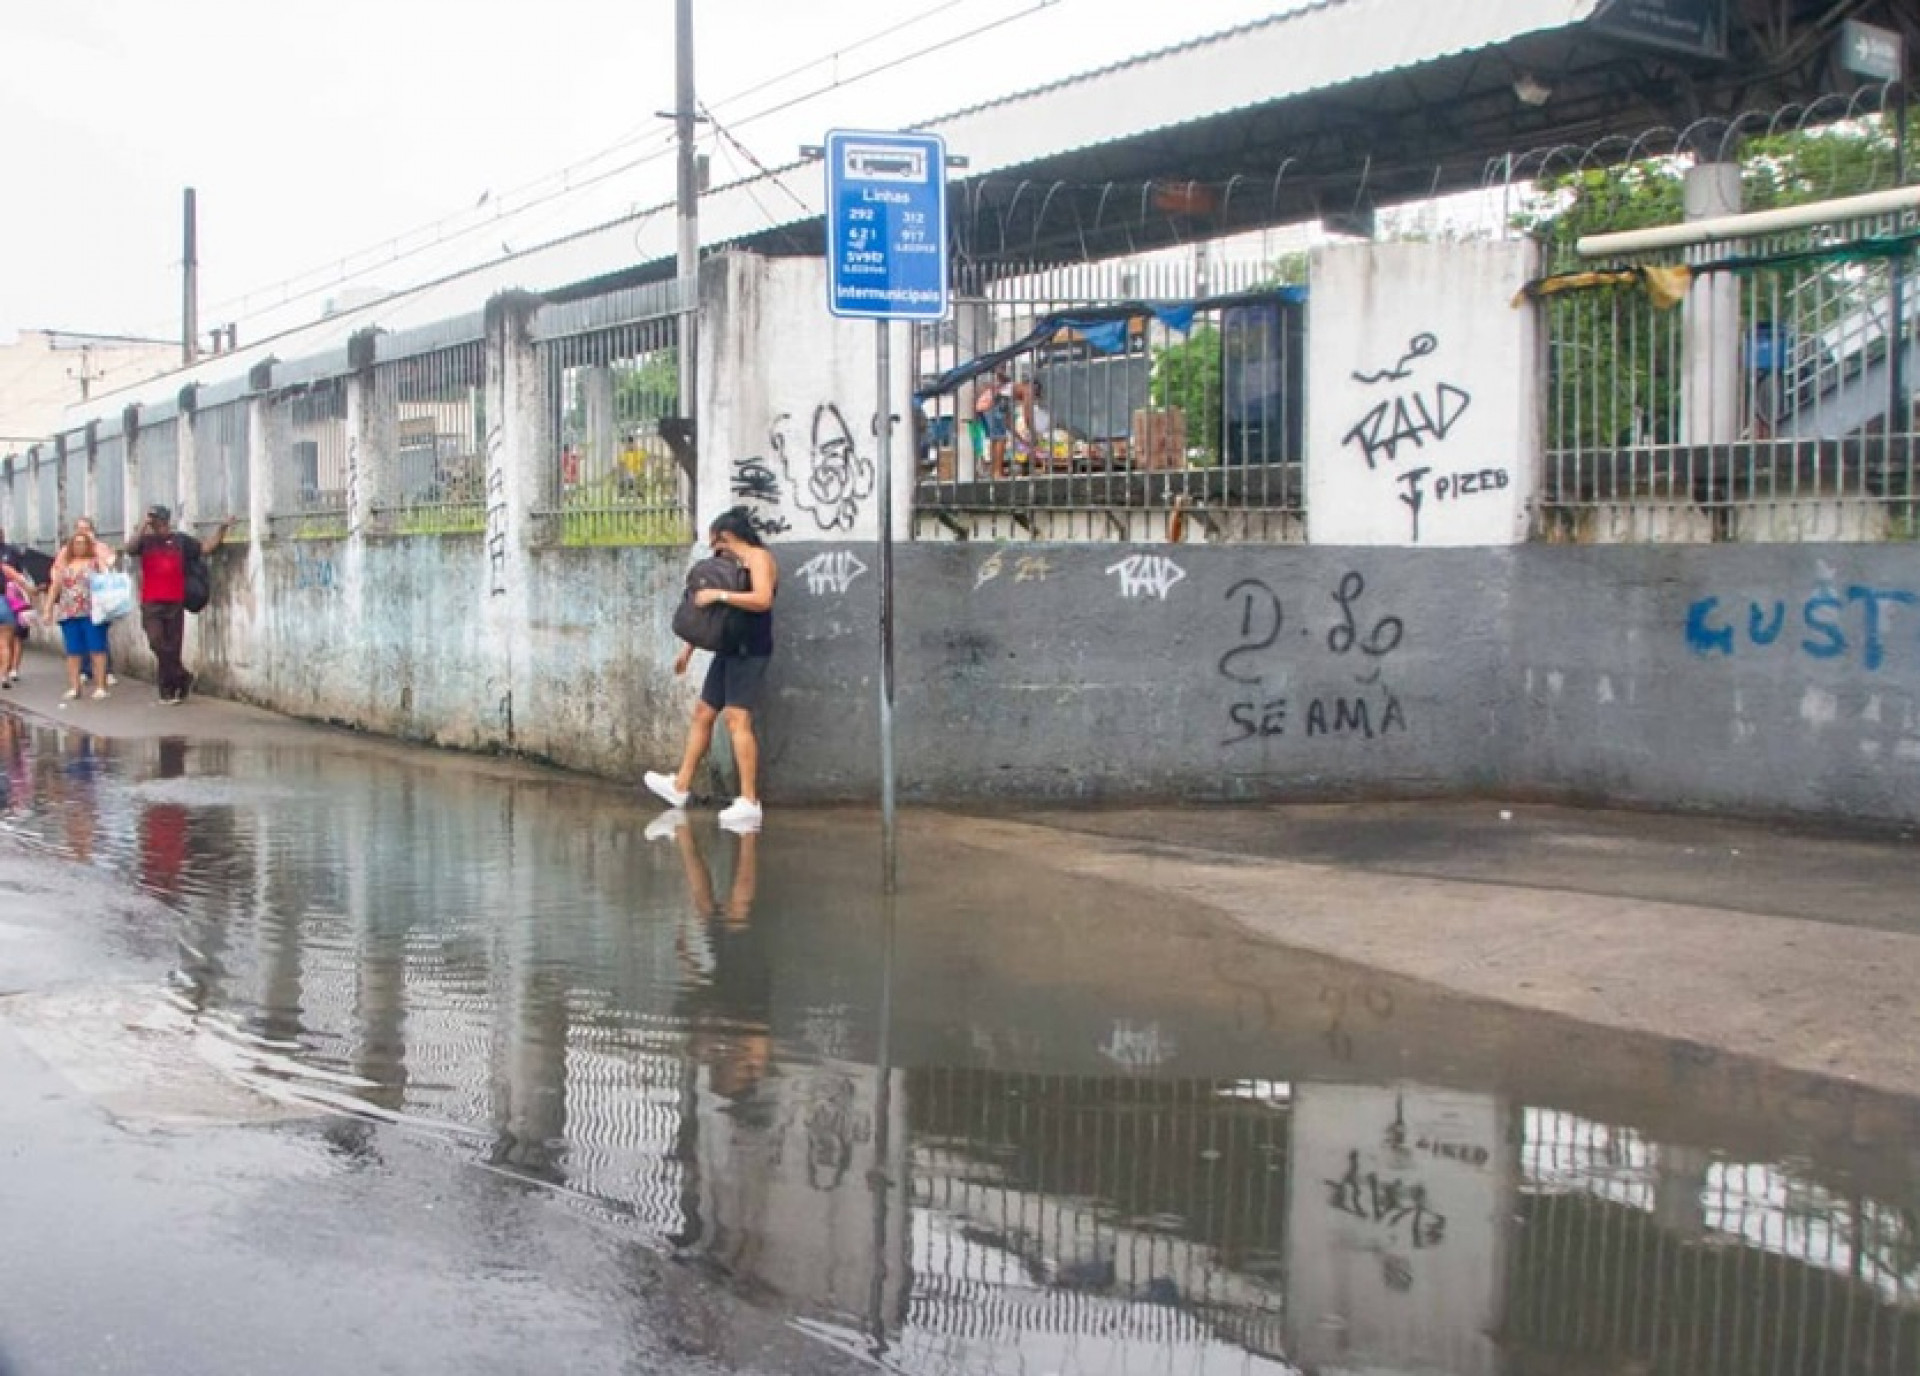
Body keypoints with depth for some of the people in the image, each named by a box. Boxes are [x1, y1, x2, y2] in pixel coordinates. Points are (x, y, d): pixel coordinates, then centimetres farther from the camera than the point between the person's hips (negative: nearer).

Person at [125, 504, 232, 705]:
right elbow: (130, 550, -17)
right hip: (151, 604, -1)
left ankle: (167, 691, 17)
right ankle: (182, 677, 0)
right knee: (157, 643, -16)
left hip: (174, 603, 1)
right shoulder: (145, 540, 2)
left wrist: (222, 529, -5)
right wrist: (143, 527, -25)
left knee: (172, 647, 6)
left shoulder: (180, 540, 5)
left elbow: (206, 548, 6)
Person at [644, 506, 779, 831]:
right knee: (703, 712, 13)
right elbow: (711, 611, 26)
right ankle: (681, 786, 23)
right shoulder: (731, 563, 19)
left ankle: (749, 802, -20)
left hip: (750, 651, -10)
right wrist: (689, 646, 26)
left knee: (737, 719, -17)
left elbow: (762, 599, -27)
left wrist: (718, 594, -24)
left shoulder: (758, 557, -9)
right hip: (729, 649, 10)